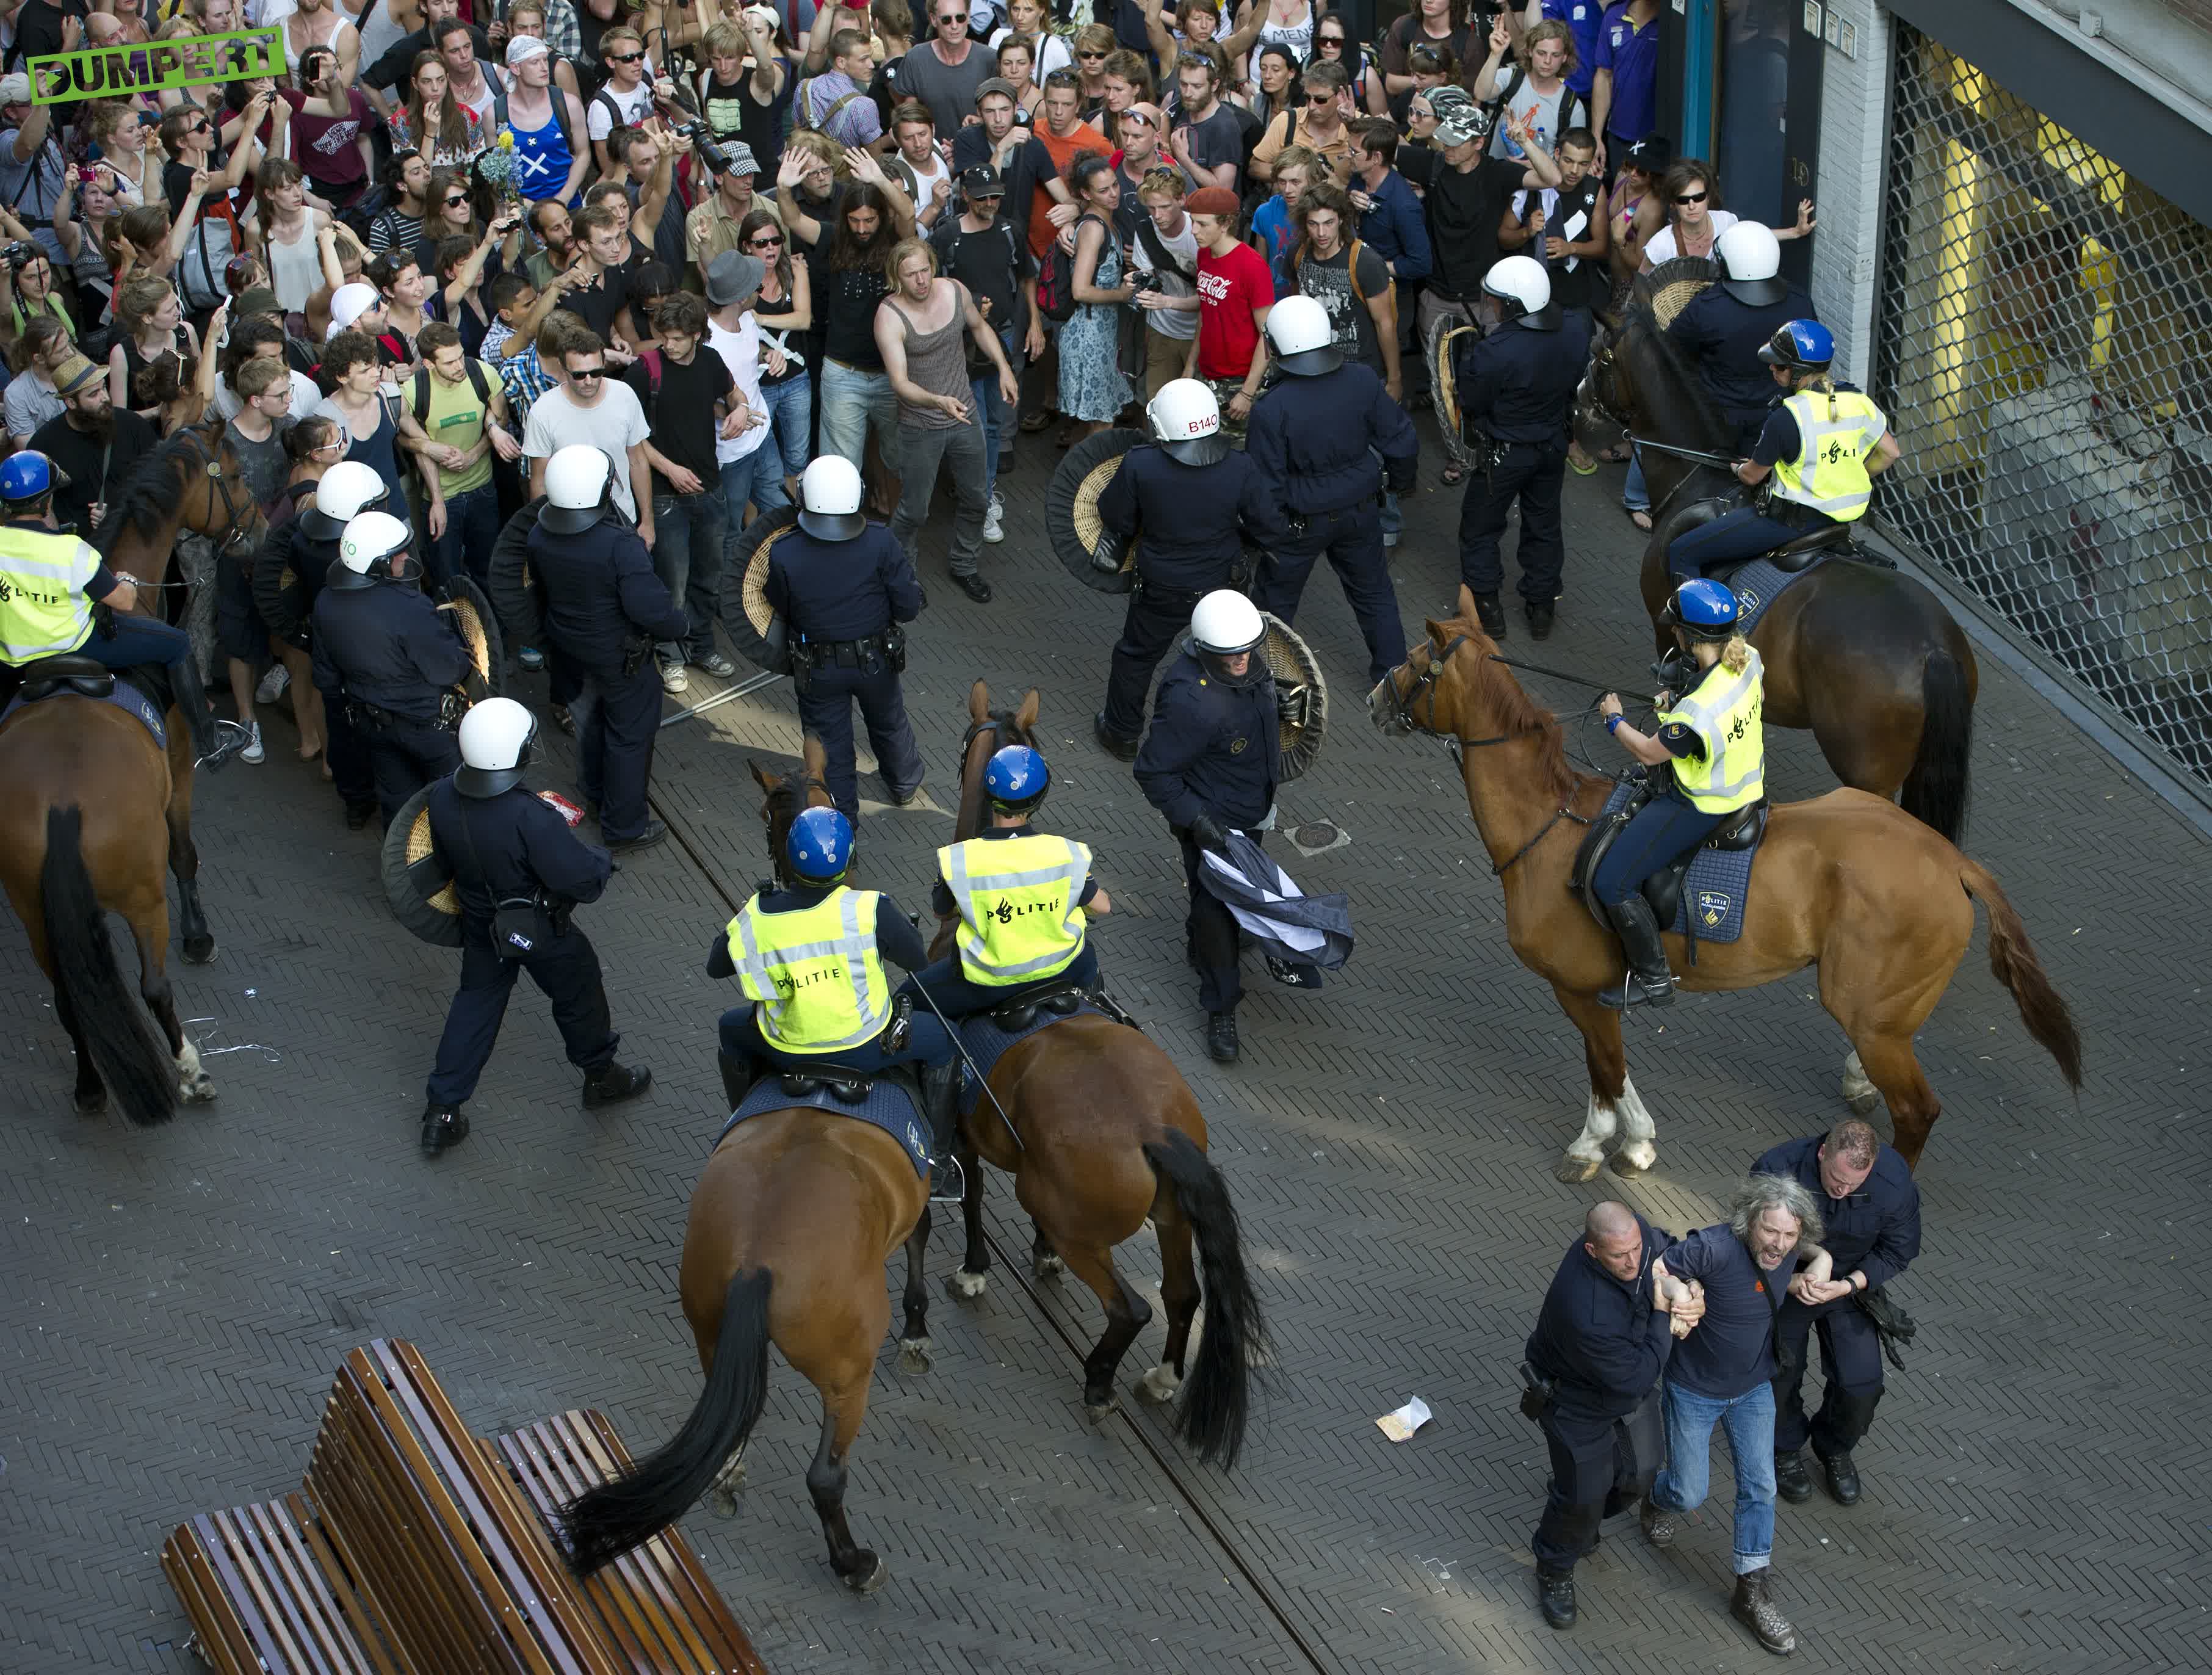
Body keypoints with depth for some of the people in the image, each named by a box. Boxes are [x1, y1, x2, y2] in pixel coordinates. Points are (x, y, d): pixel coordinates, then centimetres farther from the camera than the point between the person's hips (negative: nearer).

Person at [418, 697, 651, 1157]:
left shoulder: (442, 799, -20)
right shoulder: (531, 819, -39)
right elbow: (584, 881, -31)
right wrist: (600, 861, -9)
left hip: (481, 925, 5)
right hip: (542, 931, -5)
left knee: (476, 1003, 23)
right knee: (579, 996, 22)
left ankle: (442, 1111, 26)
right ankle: (602, 1077, 47)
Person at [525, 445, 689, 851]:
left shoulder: (540, 536, -12)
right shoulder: (620, 544, -35)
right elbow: (650, 607, -33)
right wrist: (682, 626, -13)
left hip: (568, 644, 7)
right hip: (620, 655, -7)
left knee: (592, 716, 30)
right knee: (630, 732, 11)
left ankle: (597, 791, 52)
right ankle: (624, 826, 23)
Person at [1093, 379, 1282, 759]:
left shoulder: (1139, 467, -27)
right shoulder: (1240, 469, -22)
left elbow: (1115, 519, -10)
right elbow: (1271, 531, -12)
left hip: (1162, 592, -1)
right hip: (1221, 584, 1)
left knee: (1137, 656, 23)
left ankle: (1121, 733, 41)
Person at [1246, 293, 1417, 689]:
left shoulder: (1271, 411, -29)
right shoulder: (1362, 382, -18)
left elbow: (1266, 486, -20)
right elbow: (1402, 442, -8)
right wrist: (1402, 481, 14)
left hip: (1301, 522, -3)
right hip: (1361, 511, 3)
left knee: (1277, 598, 19)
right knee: (1373, 591, 24)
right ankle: (1393, 672, 35)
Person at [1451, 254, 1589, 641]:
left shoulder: (1495, 352, -36)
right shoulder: (1576, 329, -17)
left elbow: (1469, 404, -20)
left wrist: (1465, 357, -6)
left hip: (1506, 453, -5)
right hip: (1555, 444, 5)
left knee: (1480, 528, 18)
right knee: (1544, 525, 24)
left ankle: (1486, 607, 26)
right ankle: (1541, 606, 36)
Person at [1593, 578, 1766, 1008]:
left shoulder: (1695, 712, -37)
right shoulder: (1748, 659, -13)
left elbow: (1648, 753, -19)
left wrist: (1614, 720, 0)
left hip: (1704, 807, -9)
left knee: (1610, 884, -6)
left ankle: (1653, 979, 8)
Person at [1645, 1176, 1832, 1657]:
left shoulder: (1786, 1251, -15)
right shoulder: (1714, 1247, -35)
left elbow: (1814, 1249, 9)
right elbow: (1650, 1272, -32)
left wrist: (1821, 1261, -12)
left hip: (1754, 1388, 5)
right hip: (1694, 1389, -5)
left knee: (1759, 1486, 4)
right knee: (1689, 1494, 9)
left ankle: (1752, 1594, 18)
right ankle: (1659, 1497, 46)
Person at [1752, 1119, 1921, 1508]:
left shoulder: (1894, 1182, -30)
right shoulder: (1776, 1172, -34)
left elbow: (1897, 1252, -14)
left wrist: (1846, 1286, -28)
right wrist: (1791, 1282, -34)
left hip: (1851, 1285, 1)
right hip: (1783, 1286, -1)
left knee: (1862, 1385, 0)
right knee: (1780, 1378, 13)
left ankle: (1834, 1448, 33)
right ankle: (1786, 1450, 45)